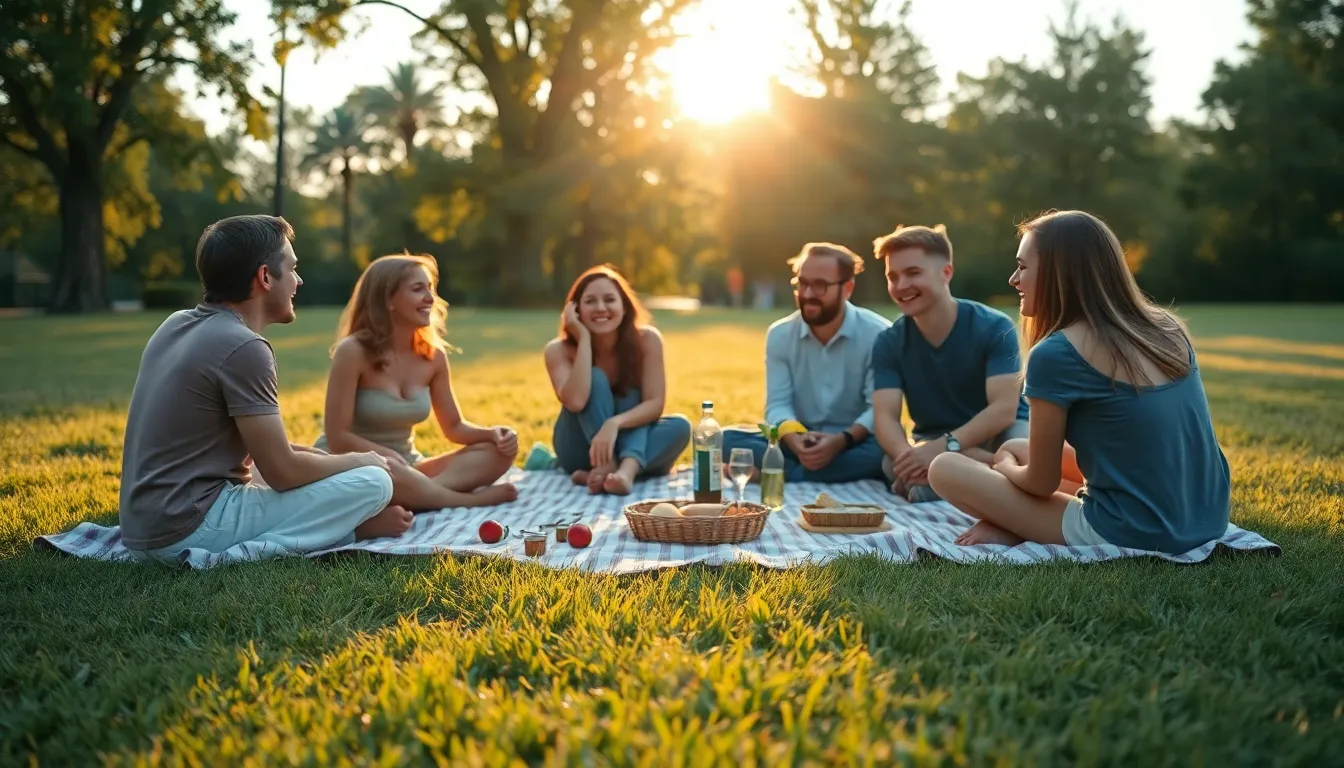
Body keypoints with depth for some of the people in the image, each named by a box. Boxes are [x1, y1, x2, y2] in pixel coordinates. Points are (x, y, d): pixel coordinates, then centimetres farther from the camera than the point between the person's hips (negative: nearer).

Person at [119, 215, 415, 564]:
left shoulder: (177, 325, 11)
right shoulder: (243, 346, -16)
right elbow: (284, 473, -15)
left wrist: (319, 456, 13)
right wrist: (365, 460, 2)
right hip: (190, 527, -9)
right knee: (373, 483, -12)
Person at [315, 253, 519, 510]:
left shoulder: (433, 355, 0)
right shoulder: (353, 352, -17)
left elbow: (454, 427, 7)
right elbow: (337, 437, -18)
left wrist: (492, 432, -13)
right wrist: (389, 457, -28)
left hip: (404, 467, 6)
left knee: (498, 452, -12)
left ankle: (425, 492, -30)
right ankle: (471, 499, -22)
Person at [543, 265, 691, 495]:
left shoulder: (647, 339, -16)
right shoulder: (560, 350, -17)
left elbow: (655, 403, -21)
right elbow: (575, 402, -35)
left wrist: (614, 424, -40)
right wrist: (583, 338, -30)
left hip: (630, 442, 2)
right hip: (581, 452, -2)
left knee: (680, 425, -26)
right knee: (595, 378, -26)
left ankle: (627, 469, -48)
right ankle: (608, 468, -40)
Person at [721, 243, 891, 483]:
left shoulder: (878, 334, -9)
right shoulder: (779, 334, 0)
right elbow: (778, 404, -7)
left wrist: (841, 441, -33)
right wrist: (796, 441, -29)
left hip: (854, 444, -2)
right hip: (798, 443, 3)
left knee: (886, 448, -37)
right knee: (729, 439, -21)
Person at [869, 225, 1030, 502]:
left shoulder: (994, 327, -16)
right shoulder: (889, 343, -7)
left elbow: (1004, 409, -24)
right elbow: (885, 417, -17)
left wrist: (945, 448, -38)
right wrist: (908, 454, -40)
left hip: (997, 433, -2)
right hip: (933, 440, 2)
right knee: (895, 466, -33)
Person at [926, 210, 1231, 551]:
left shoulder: (1055, 354, -14)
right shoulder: (1168, 329, 7)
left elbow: (1041, 482, -6)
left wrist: (1005, 468, 17)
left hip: (1132, 536, -7)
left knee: (944, 468, 0)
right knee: (1015, 449, 24)